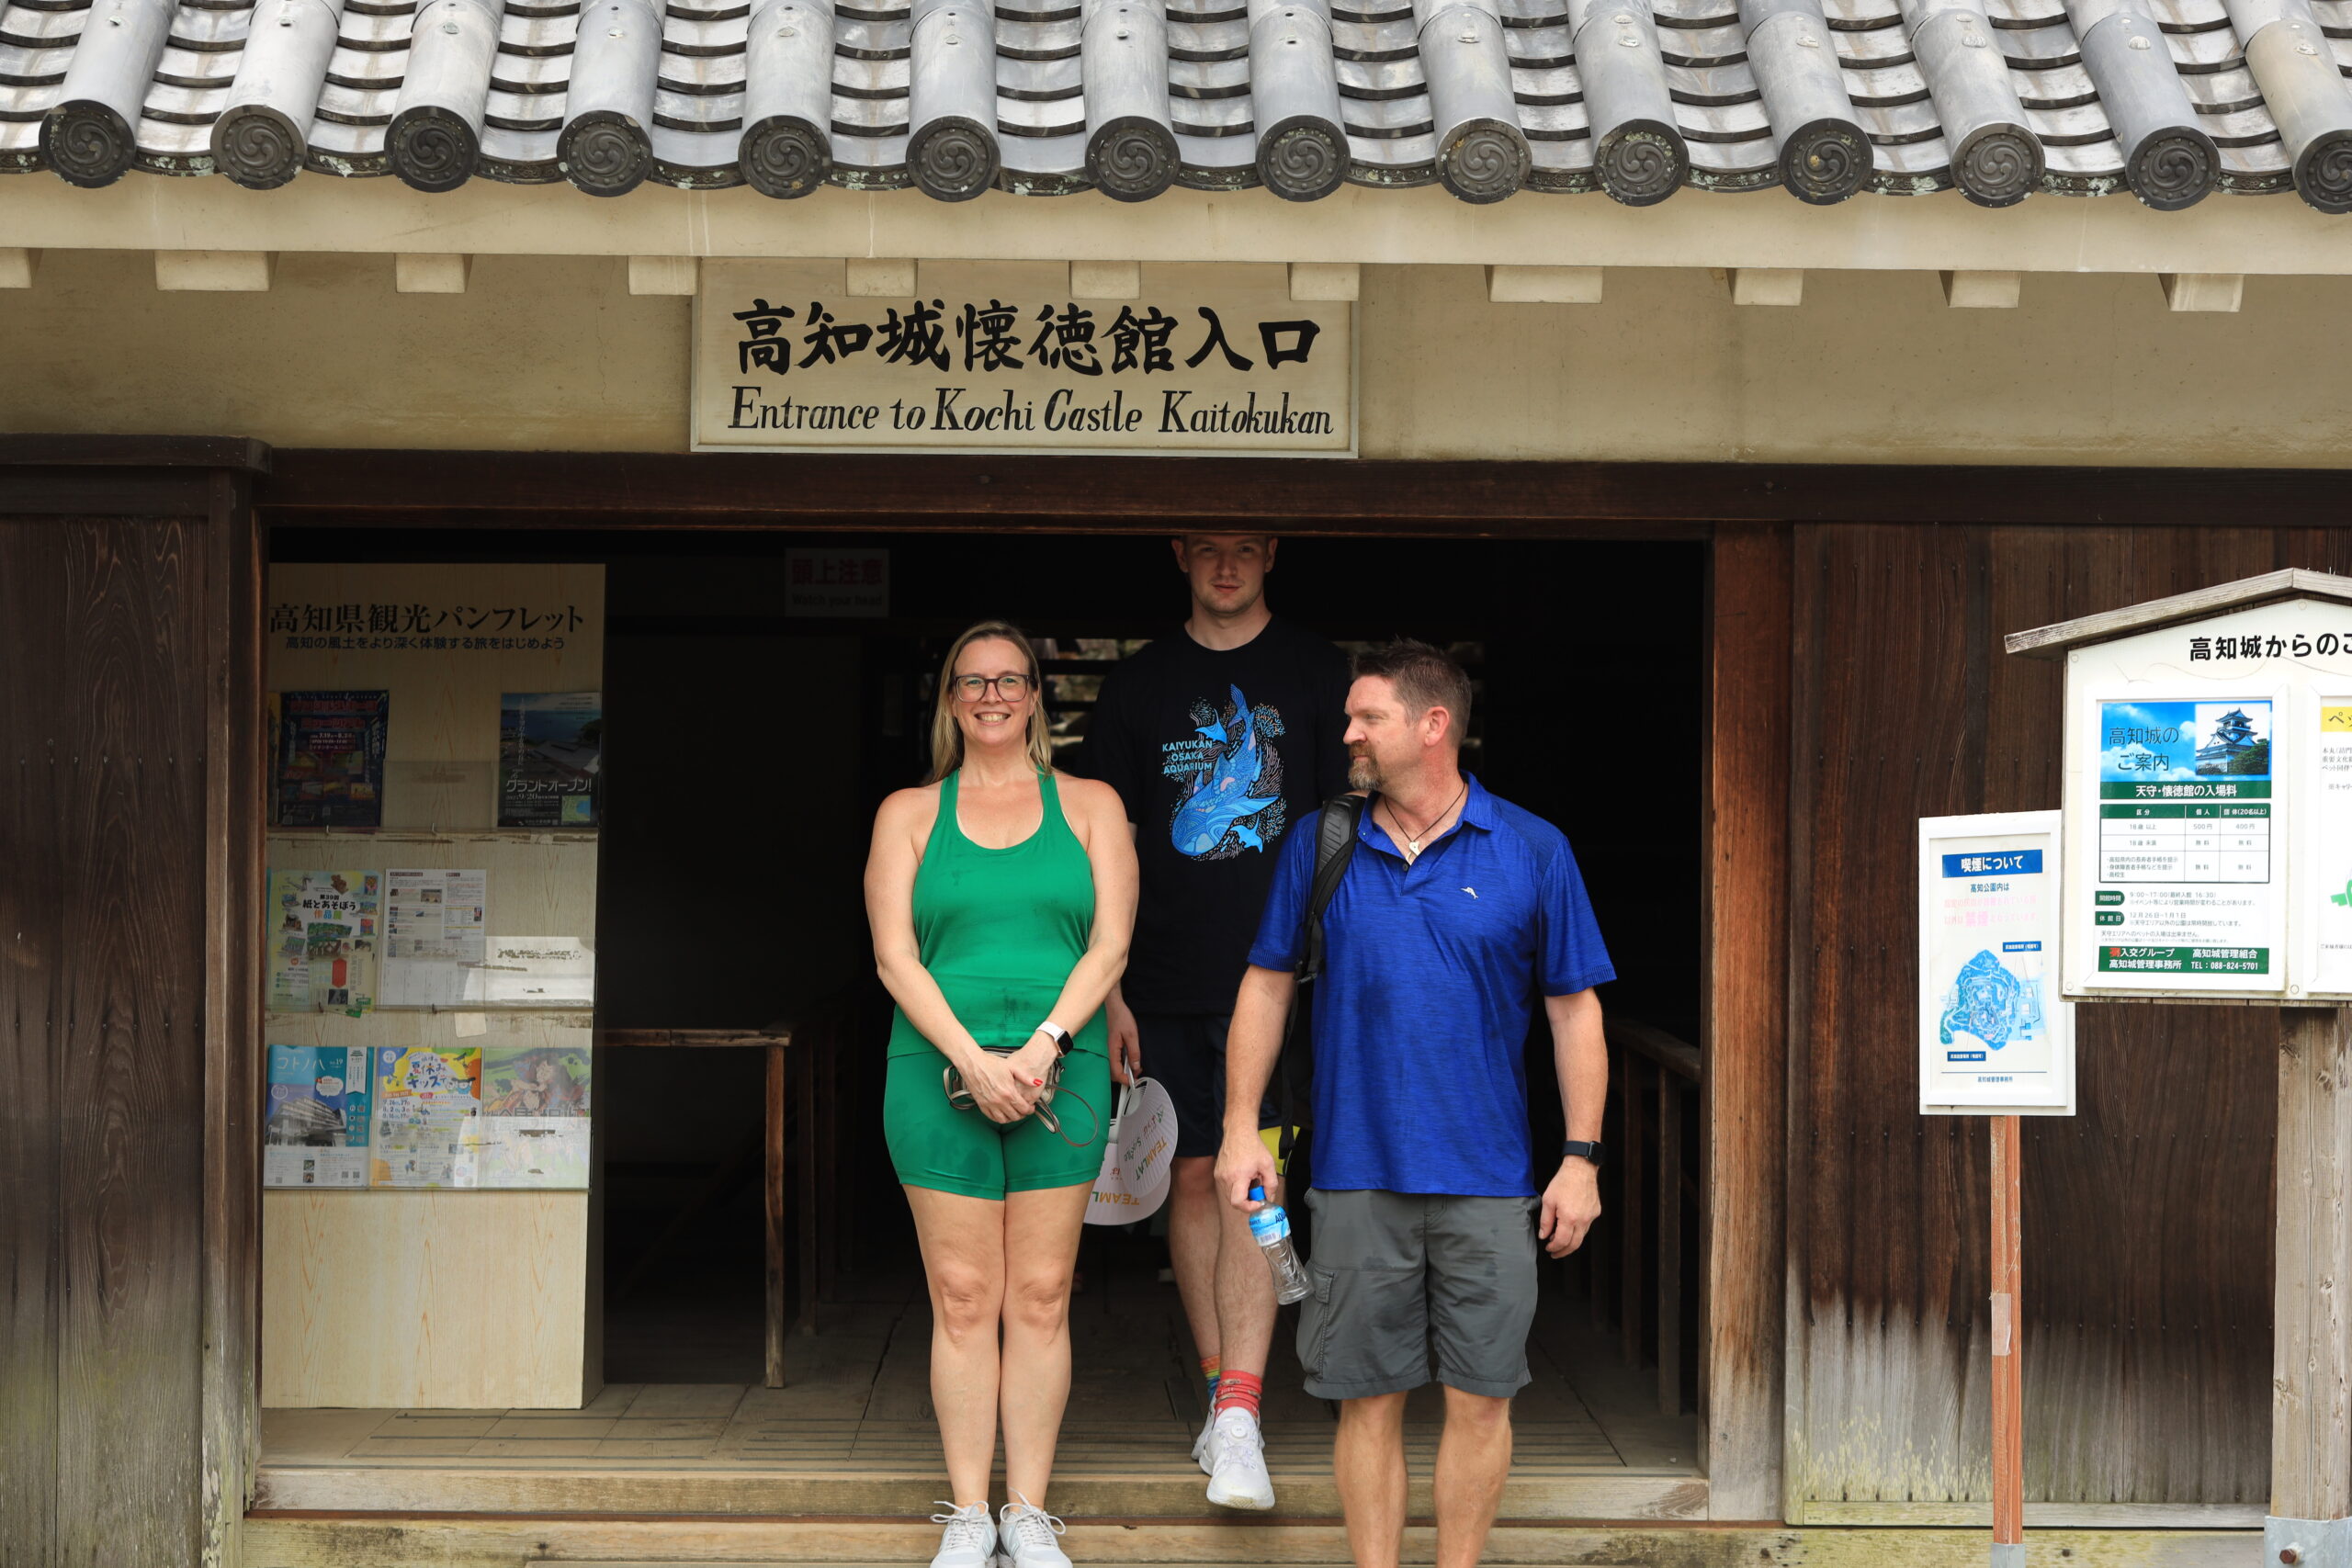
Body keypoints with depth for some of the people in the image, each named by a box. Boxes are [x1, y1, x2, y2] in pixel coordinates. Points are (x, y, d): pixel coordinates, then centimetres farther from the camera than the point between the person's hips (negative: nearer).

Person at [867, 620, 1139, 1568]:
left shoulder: (1089, 806, 10)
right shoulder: (909, 814, 9)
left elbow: (1110, 945, 1)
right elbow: (894, 957, 0)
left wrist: (1042, 1048, -13)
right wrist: (972, 1060, -13)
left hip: (1061, 1072, 0)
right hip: (938, 1070, 0)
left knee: (1040, 1298, 2)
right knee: (962, 1299, 1)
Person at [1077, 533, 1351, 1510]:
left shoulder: (1315, 674, 4)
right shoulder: (1139, 686, 7)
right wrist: (1109, 991, 3)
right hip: (1168, 982, 3)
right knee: (1192, 1179, 7)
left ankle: (1239, 1422, -14)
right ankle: (1222, 1396, 19)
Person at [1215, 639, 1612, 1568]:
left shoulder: (1531, 852, 0)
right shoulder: (1319, 846, 5)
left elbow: (1574, 1010, 3)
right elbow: (1267, 984, 12)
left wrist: (1581, 1159, -1)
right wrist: (1241, 1126, 5)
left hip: (1488, 1179, -1)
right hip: (1357, 1177, 1)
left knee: (1480, 1396, 3)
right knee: (1369, 1397, 5)